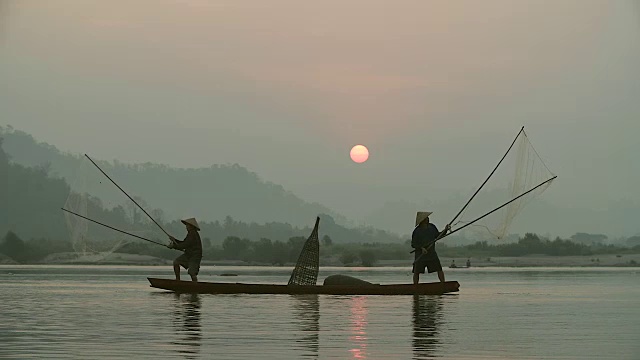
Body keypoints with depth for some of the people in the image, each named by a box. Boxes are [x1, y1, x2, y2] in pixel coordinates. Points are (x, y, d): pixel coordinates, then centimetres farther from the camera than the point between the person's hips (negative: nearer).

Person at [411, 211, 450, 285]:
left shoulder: (432, 227, 2)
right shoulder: (417, 231, -11)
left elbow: (438, 236, 15)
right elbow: (413, 244, -8)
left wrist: (445, 230, 1)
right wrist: (421, 248, -23)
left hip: (432, 254, 3)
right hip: (420, 255, -3)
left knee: (439, 269, -4)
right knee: (416, 272, 1)